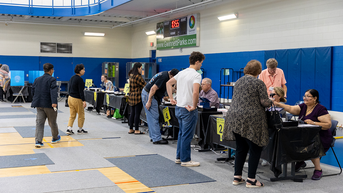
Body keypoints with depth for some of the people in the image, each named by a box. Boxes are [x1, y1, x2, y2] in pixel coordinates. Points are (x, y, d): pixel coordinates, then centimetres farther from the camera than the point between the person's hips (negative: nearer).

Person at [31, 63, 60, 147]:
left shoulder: (37, 79, 10)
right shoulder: (52, 80, -9)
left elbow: (33, 91, 14)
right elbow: (53, 91, -22)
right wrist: (54, 102, -30)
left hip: (39, 105, 5)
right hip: (49, 104, -5)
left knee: (39, 123, 3)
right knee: (52, 122, 13)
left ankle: (38, 141, -6)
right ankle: (55, 138, 31)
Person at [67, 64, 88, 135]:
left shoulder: (72, 78, 9)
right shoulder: (79, 79, -17)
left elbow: (69, 88, 15)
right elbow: (81, 91, -20)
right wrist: (84, 101, -21)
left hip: (70, 98, 8)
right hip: (77, 99, -8)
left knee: (72, 115, 12)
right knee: (81, 115, 8)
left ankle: (69, 129, 3)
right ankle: (80, 130, 17)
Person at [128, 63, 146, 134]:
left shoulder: (131, 75, 13)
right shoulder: (137, 76, -16)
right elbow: (144, 85, -12)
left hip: (131, 96, 9)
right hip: (138, 97, -9)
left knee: (132, 113, 13)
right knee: (137, 114, -4)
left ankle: (131, 129, 17)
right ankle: (136, 130, 0)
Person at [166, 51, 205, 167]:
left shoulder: (182, 73, 10)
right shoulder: (196, 75, -16)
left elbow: (169, 83, 18)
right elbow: (195, 92, -31)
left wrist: (171, 98, 17)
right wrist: (194, 106, -19)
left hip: (178, 108, 8)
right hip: (188, 110, -8)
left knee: (182, 134, 19)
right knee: (187, 135, 1)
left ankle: (179, 157, 27)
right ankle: (185, 160, 10)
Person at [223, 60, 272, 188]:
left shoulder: (238, 81, 15)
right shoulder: (259, 83, -6)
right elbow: (264, 102, -11)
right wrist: (271, 102, 12)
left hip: (235, 118, 7)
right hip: (251, 120, -7)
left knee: (241, 149, 15)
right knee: (255, 150, 2)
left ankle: (237, 177, 18)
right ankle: (251, 180, 4)